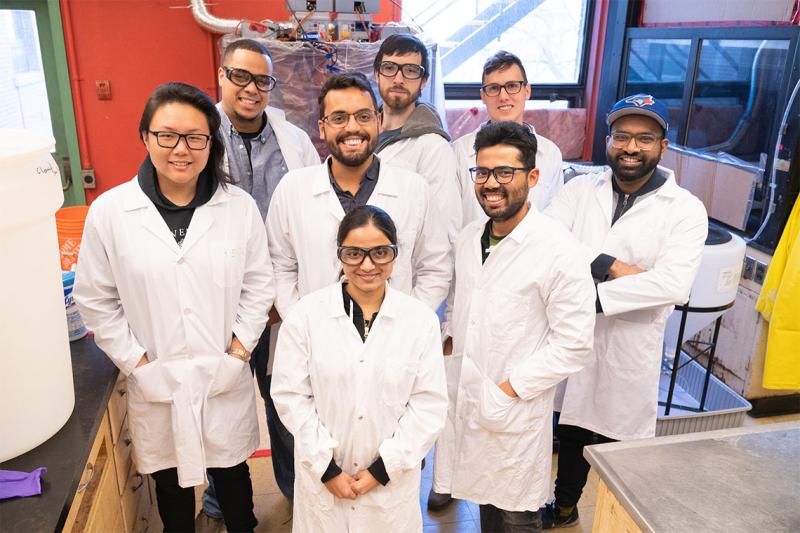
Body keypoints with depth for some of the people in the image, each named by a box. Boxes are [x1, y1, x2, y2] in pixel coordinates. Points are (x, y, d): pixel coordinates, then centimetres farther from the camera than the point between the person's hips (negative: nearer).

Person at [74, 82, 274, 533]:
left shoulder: (240, 206, -8)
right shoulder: (109, 211, -8)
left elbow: (260, 284, 0)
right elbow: (96, 298, -2)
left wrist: (238, 351, -6)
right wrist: (136, 363, -6)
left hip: (225, 380, 0)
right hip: (155, 384, 0)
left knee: (232, 473, 20)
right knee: (170, 480, 21)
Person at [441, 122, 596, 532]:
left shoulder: (558, 250, -18)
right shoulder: (470, 236, 2)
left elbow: (574, 344, -17)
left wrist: (510, 388, -16)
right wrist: (449, 341, 3)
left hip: (517, 412, -5)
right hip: (467, 401, 6)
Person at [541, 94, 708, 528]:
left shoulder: (685, 209, -6)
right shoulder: (579, 189, 2)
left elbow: (674, 283, -20)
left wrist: (593, 294, -22)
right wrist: (609, 266, -21)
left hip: (628, 350, -3)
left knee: (619, 443, 10)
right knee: (570, 432, 21)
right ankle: (564, 508, 45)